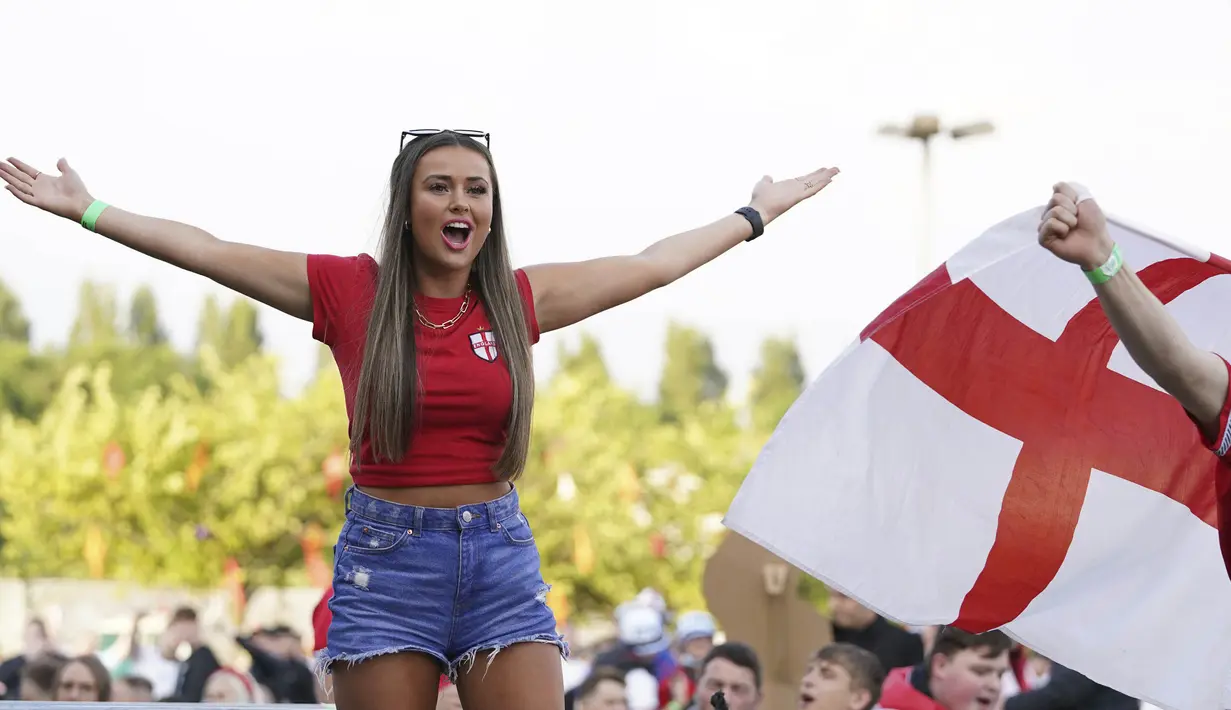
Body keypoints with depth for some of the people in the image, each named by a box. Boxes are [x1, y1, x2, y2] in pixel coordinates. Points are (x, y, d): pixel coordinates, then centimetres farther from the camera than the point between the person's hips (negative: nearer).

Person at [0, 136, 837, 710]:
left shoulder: (520, 299, 5)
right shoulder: (351, 292, 0)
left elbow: (655, 265, 17)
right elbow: (207, 251, 2)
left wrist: (757, 215, 25)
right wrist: (90, 212, 2)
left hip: (501, 559, 2)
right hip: (388, 559, -2)